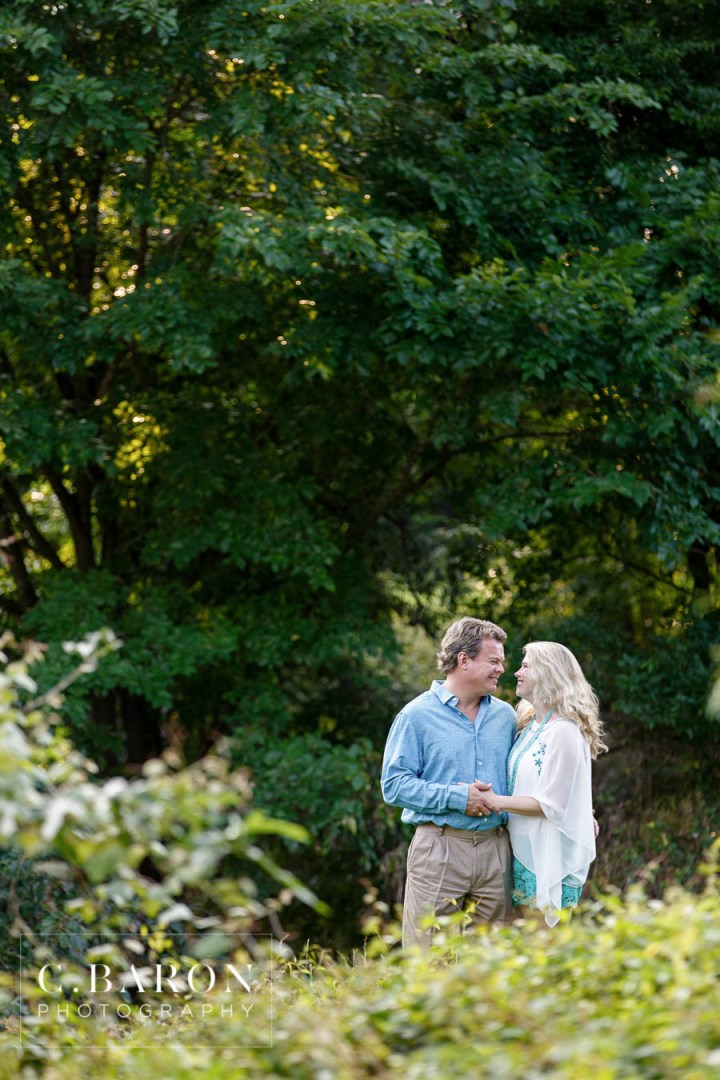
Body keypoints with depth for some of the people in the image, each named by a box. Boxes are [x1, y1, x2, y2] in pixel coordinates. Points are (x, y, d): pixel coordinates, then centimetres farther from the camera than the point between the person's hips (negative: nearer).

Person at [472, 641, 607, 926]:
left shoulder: (564, 731, -16)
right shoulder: (529, 725, 13)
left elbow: (552, 803, -17)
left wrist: (497, 801, -17)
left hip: (550, 858, -9)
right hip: (524, 851, 9)